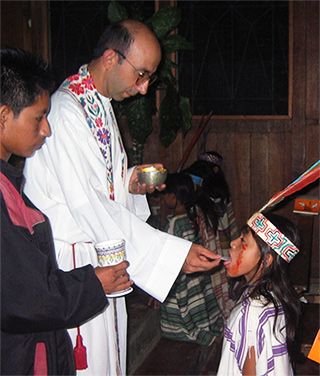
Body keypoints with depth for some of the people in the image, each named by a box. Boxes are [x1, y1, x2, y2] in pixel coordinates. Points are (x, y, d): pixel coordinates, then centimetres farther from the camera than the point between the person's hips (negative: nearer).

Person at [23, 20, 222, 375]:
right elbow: (87, 205, -28)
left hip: (98, 251, 9)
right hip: (71, 257, -9)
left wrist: (128, 181, -1)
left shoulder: (100, 103, 10)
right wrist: (174, 253, -28)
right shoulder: (65, 111, -23)